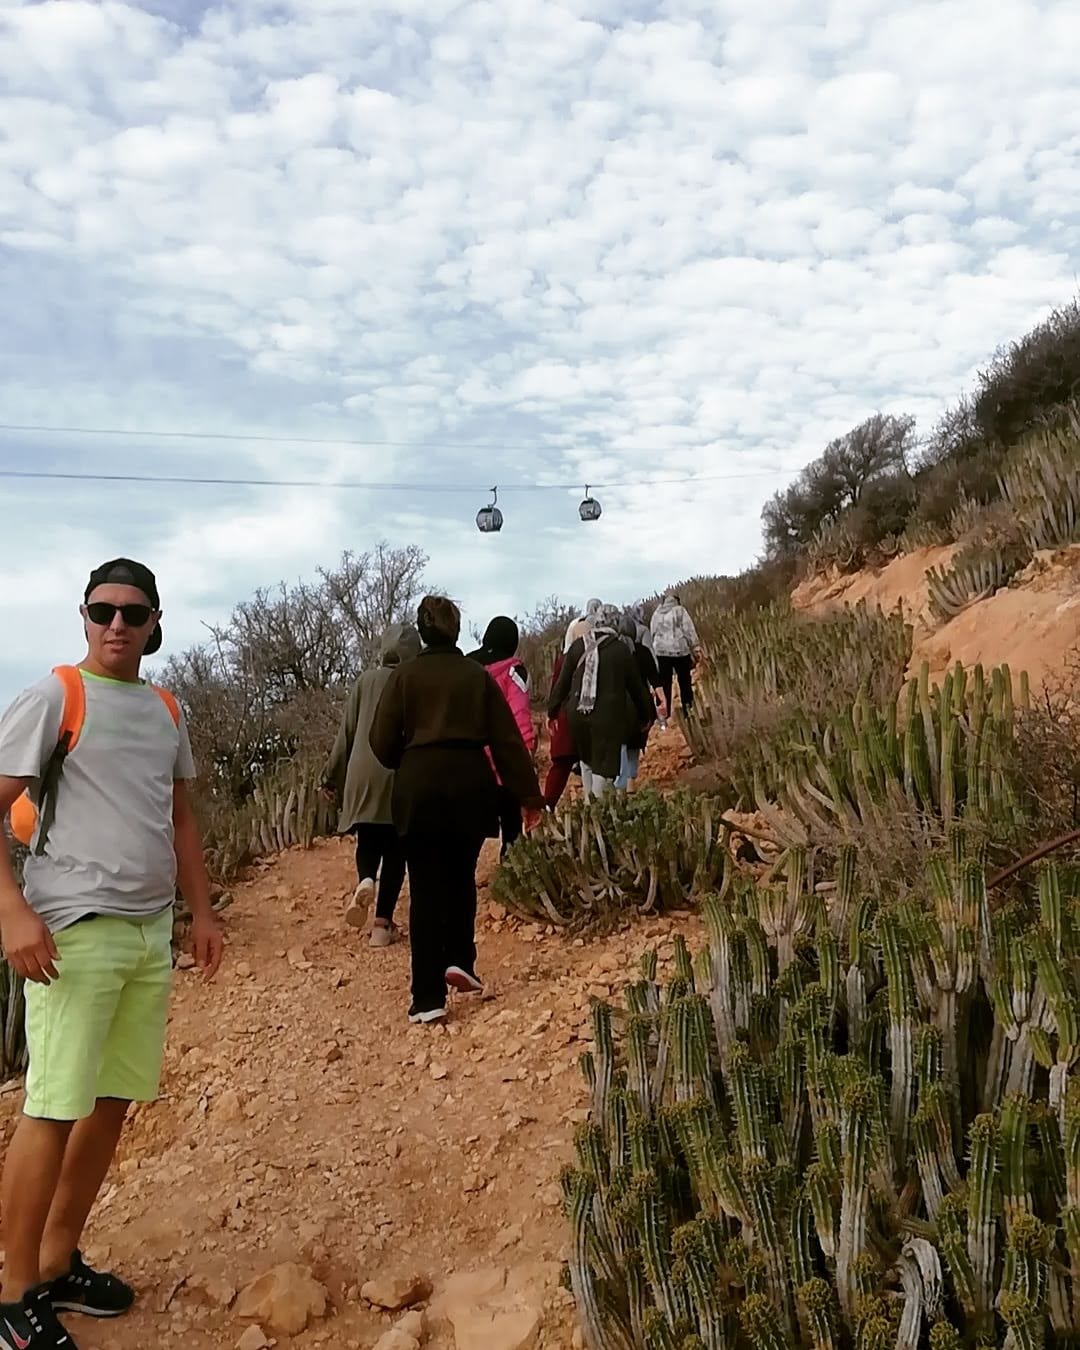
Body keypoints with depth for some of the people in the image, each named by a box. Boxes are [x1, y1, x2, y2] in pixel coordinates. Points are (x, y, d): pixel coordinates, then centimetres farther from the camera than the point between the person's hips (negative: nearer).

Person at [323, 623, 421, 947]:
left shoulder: (366, 681, 6)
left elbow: (346, 732, 8)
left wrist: (333, 777, 15)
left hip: (364, 774, 2)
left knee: (368, 841, 16)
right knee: (395, 849, 7)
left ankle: (364, 881, -15)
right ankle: (383, 924, 5)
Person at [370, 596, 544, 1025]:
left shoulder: (404, 676, 2)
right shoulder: (477, 675, 5)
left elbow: (383, 742, 1)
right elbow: (507, 740, 3)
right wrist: (528, 795, 7)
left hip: (419, 785, -1)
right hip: (470, 783, 1)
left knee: (426, 889, 3)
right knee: (461, 877, 22)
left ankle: (428, 998, 1)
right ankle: (459, 960, 10)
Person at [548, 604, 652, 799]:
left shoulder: (578, 646, 3)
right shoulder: (621, 651, -4)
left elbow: (562, 681, 7)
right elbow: (637, 687, 5)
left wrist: (552, 709, 17)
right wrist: (646, 715, 18)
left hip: (577, 715, 4)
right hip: (608, 717, -4)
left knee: (587, 759, 23)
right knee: (604, 765, 1)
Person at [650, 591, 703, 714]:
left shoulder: (656, 614, 11)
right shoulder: (679, 611, -2)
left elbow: (653, 634, 11)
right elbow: (689, 630, -8)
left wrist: (654, 651, 13)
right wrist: (696, 649, -6)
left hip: (661, 652, 3)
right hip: (680, 650, -3)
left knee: (665, 684, 6)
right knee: (685, 682, 9)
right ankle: (688, 709, 13)